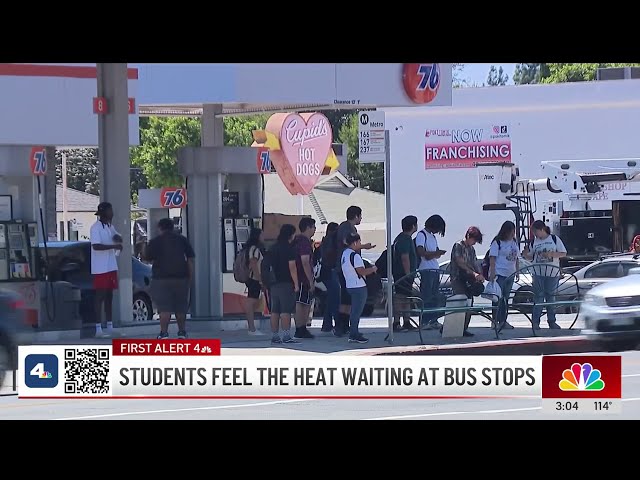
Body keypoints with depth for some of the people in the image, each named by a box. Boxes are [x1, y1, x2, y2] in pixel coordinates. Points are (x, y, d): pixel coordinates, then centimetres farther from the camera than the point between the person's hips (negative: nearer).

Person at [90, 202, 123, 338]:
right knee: (100, 297, -8)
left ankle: (110, 327, 17)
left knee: (109, 297, 12)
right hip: (100, 269, -9)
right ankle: (98, 329, -9)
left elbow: (119, 239, 24)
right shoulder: (96, 228, -13)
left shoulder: (110, 226, 13)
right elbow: (96, 246, -24)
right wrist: (114, 246, -27)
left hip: (111, 267, 9)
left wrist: (117, 237, 1)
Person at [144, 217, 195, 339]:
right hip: (181, 277, 3)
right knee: (181, 307, 13)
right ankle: (182, 332, 16)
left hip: (162, 278, -3)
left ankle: (164, 333, -14)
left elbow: (148, 258, 5)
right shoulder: (182, 240, 9)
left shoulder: (155, 241, 0)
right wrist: (190, 277, 10)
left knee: (164, 308, -6)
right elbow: (190, 259, 7)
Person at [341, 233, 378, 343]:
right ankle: (354, 335, -6)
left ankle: (354, 333, 24)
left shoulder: (345, 253, 11)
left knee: (354, 310, 18)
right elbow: (362, 271, -20)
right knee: (357, 311, -6)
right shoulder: (355, 255, -18)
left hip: (350, 285, 10)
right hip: (358, 286, -10)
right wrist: (373, 269, -5)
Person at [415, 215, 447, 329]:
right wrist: (436, 253, -18)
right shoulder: (422, 235, -5)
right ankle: (424, 322, -9)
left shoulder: (433, 237, 21)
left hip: (435, 269, 9)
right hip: (426, 269, -8)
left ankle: (433, 320, 10)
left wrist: (437, 254, -3)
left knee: (434, 297, 7)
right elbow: (420, 251, -16)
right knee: (426, 297, -9)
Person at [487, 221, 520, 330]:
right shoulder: (497, 242, -7)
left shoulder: (514, 242, 14)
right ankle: (496, 321, -9)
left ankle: (503, 321, 15)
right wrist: (492, 273, -19)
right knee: (499, 298, -10)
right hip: (499, 274, -7)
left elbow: (517, 259, 21)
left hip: (510, 274, 7)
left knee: (506, 298, 10)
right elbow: (492, 258, -12)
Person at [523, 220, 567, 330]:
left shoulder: (554, 239, 0)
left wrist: (551, 254, -15)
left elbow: (563, 253, -1)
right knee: (538, 298, -3)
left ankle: (552, 321, 13)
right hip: (538, 274, 1)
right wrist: (525, 255, -7)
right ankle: (535, 322, -2)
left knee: (551, 297, 6)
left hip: (553, 273, -1)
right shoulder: (534, 241, 7)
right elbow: (530, 256, 15)